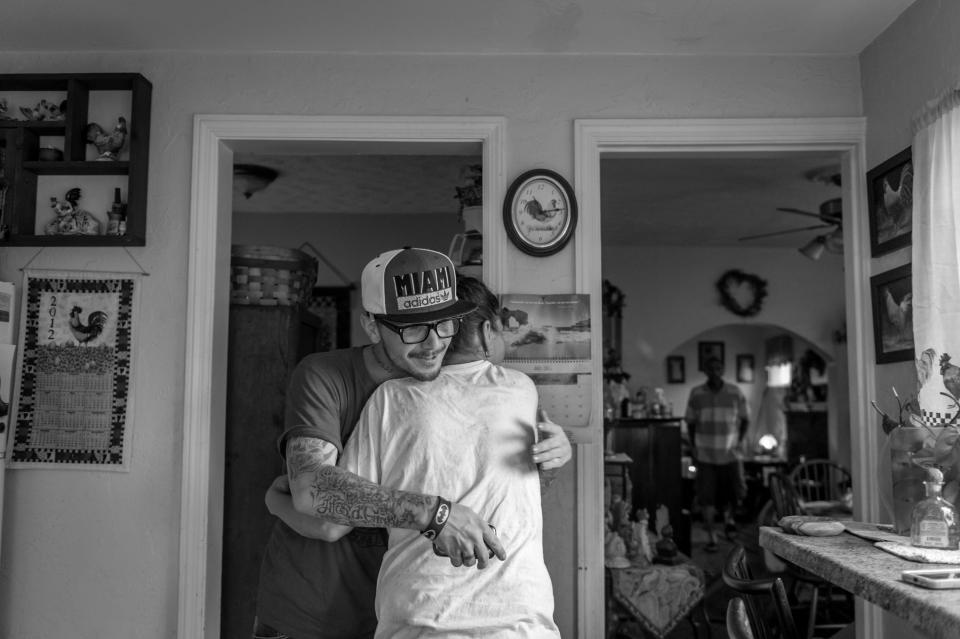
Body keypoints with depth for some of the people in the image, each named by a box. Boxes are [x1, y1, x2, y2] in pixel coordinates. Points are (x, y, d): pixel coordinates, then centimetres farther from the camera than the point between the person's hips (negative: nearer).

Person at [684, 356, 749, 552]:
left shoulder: (735, 393, 0)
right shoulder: (696, 394, 0)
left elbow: (744, 420, 10)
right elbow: (690, 422, 8)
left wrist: (739, 441, 0)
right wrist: (694, 446, 2)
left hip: (729, 453, 0)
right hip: (705, 455, 0)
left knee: (734, 490, 2)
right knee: (707, 497, -2)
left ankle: (728, 516, 36)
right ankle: (711, 538, 9)